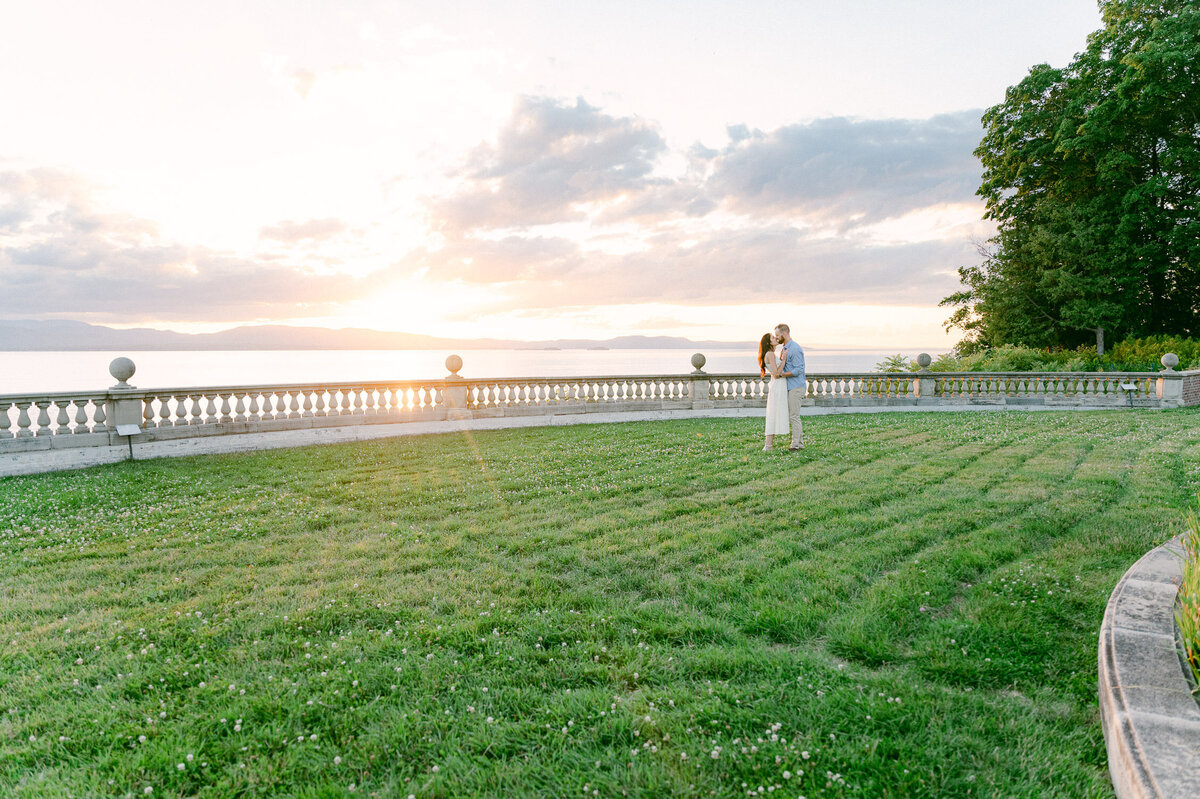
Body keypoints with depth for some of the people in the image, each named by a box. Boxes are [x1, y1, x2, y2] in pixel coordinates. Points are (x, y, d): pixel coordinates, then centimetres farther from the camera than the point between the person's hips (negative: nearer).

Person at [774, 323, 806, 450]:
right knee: (792, 416, 11)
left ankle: (795, 445, -1)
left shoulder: (795, 349, -16)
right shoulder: (785, 348, 15)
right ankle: (800, 443, 16)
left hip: (796, 387, -10)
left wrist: (781, 374, -13)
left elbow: (798, 370, -20)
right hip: (791, 387, 10)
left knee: (794, 416, -6)